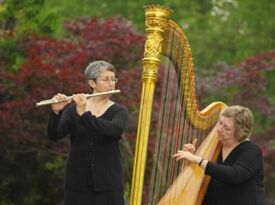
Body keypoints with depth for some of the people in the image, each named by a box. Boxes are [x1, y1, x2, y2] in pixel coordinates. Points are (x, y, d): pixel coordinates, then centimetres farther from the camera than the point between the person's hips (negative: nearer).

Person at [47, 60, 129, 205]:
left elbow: (115, 130, -19)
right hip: (78, 181, 1)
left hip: (108, 182, -1)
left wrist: (84, 114, -25)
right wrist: (56, 112, -26)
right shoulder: (74, 109, 5)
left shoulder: (119, 111, 3)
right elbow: (54, 135, -8)